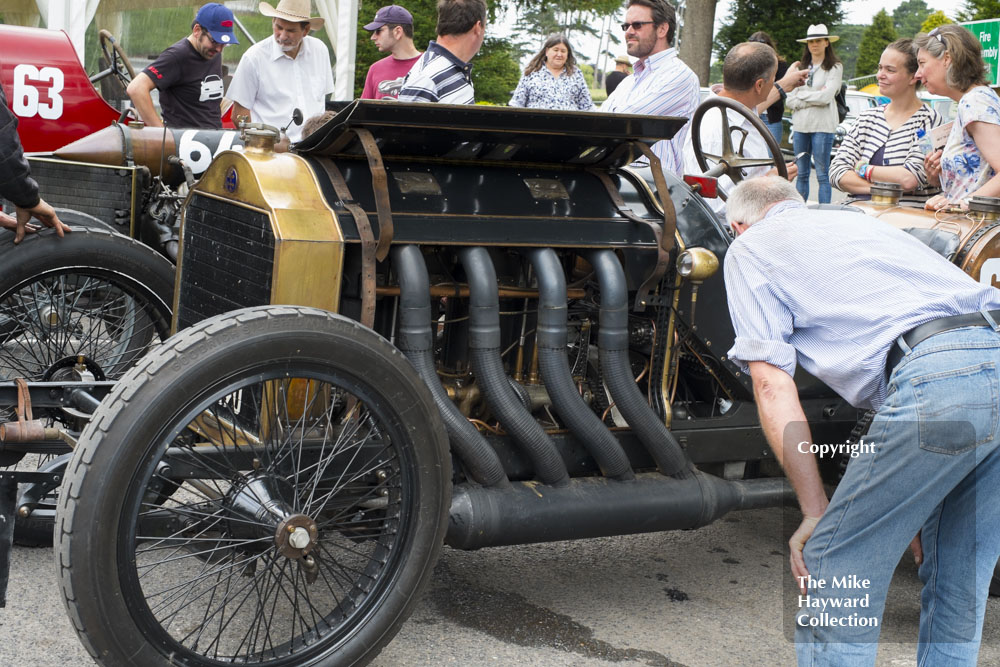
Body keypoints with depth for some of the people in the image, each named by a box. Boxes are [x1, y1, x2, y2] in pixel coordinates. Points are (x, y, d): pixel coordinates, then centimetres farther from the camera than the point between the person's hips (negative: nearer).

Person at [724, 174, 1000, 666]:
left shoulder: (750, 245, 17)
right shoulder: (859, 222, 37)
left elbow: (772, 385, 5)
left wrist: (815, 512, 7)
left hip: (941, 380, -8)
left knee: (833, 573, 5)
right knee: (956, 587, 21)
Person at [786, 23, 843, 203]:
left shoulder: (835, 67, 0)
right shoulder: (801, 67, 13)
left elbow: (826, 96, -12)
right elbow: (789, 101, 5)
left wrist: (801, 95, -1)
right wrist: (813, 98, -8)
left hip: (823, 126, -5)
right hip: (800, 125, 5)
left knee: (822, 174, -4)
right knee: (801, 173, 9)